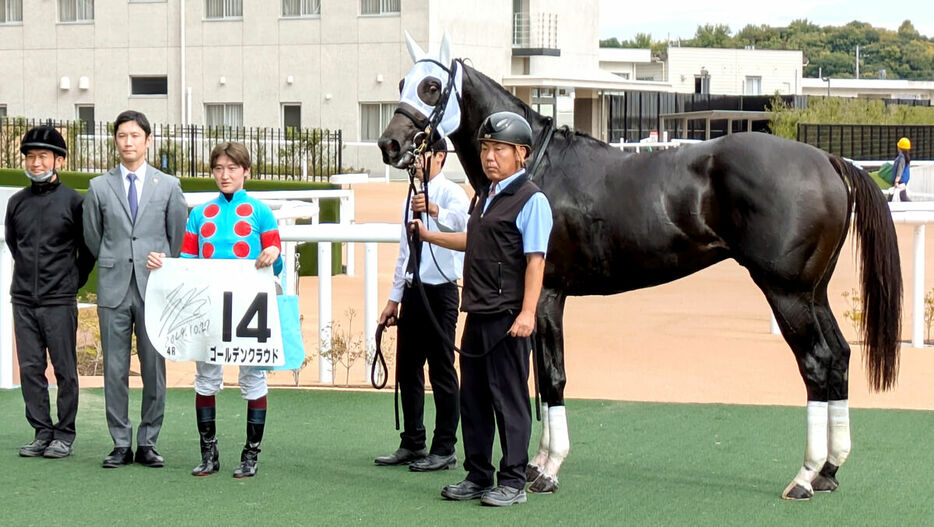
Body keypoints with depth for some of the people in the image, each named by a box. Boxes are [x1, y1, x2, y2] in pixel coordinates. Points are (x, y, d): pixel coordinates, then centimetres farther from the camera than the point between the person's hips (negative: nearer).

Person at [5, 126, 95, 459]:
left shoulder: (72, 201, -3)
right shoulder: (17, 203, 8)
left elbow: (89, 248, 5)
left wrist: (74, 281, 6)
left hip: (59, 301, -4)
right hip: (23, 300, 4)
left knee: (64, 369, -1)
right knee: (30, 368, 5)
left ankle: (64, 435, 6)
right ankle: (42, 433, 12)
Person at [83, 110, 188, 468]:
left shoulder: (168, 186, 7)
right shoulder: (99, 187, 8)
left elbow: (178, 237, 11)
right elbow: (92, 238, 15)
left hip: (154, 289, 0)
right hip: (114, 290, 0)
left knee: (154, 368, 1)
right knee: (115, 369, 2)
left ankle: (148, 443, 9)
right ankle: (121, 445, 8)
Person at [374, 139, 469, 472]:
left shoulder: (451, 194, -8)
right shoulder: (413, 198, 16)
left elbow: (459, 223, -33)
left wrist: (434, 210, -53)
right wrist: (395, 299, 18)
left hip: (440, 292, -8)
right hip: (413, 291, 8)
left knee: (442, 372, -4)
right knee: (407, 370, 13)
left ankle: (444, 450, 3)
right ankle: (412, 444, 23)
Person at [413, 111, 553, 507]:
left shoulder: (530, 200, -11)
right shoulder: (484, 196, 15)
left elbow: (535, 260, -17)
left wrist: (527, 313, -23)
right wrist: (428, 236, 33)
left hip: (507, 318, -9)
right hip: (477, 314, 9)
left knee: (508, 397, -2)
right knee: (472, 399, 13)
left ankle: (513, 482, 6)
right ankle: (478, 477, 22)